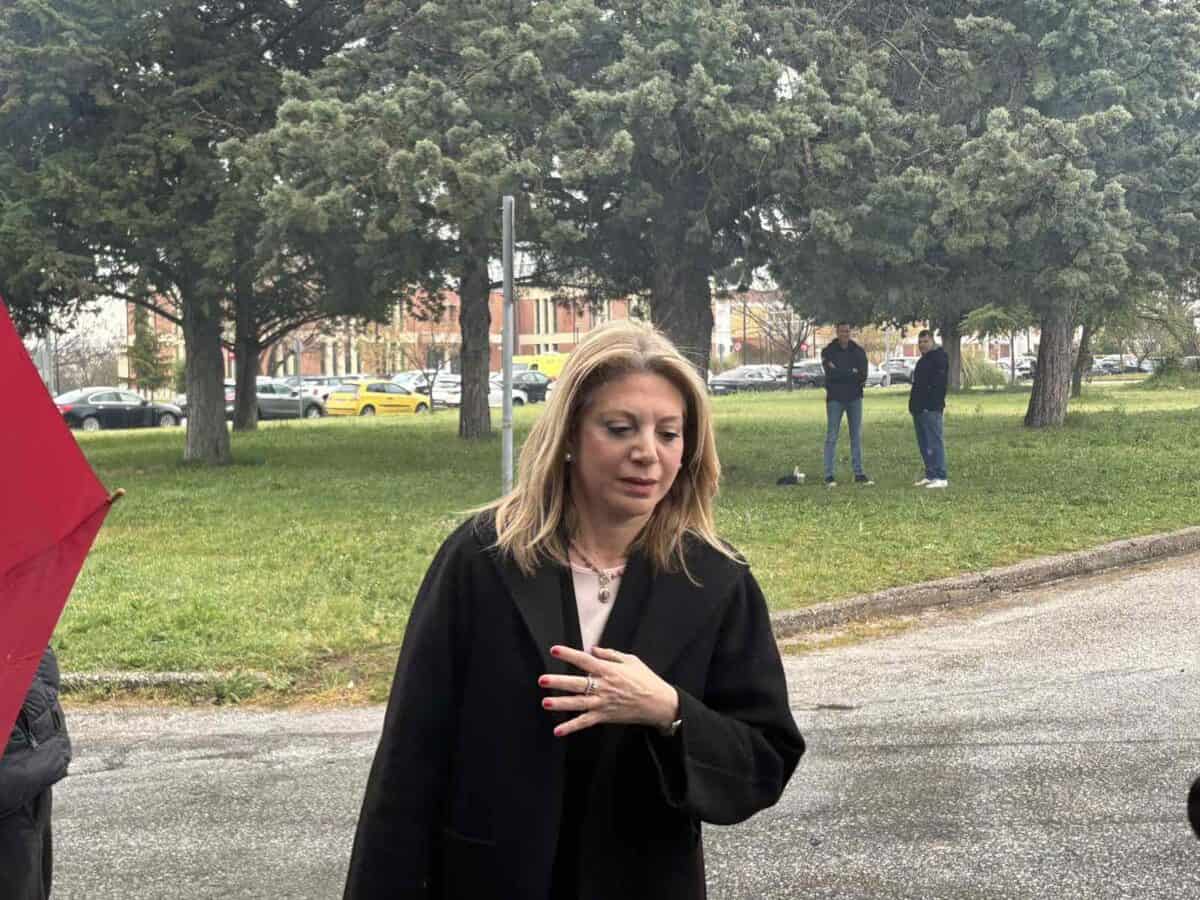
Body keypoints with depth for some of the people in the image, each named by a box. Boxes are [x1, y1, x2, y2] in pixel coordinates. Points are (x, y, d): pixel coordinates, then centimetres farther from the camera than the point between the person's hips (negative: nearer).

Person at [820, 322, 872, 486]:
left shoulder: (858, 351, 6)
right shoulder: (828, 352, -1)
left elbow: (863, 375, -7)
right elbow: (831, 374, -16)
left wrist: (841, 373, -15)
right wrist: (853, 373, -12)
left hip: (854, 398, 3)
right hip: (835, 398, -3)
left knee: (857, 437, 7)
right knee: (831, 437, -2)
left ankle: (859, 474, 13)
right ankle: (829, 475, 0)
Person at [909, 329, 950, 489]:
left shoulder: (939, 357, -10)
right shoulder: (924, 359, 21)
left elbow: (938, 384, -19)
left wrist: (932, 404, -24)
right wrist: (914, 404, 18)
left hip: (931, 409, -10)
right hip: (920, 409, 10)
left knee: (934, 443, -10)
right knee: (924, 444, 13)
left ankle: (941, 478, -10)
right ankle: (930, 476, 18)